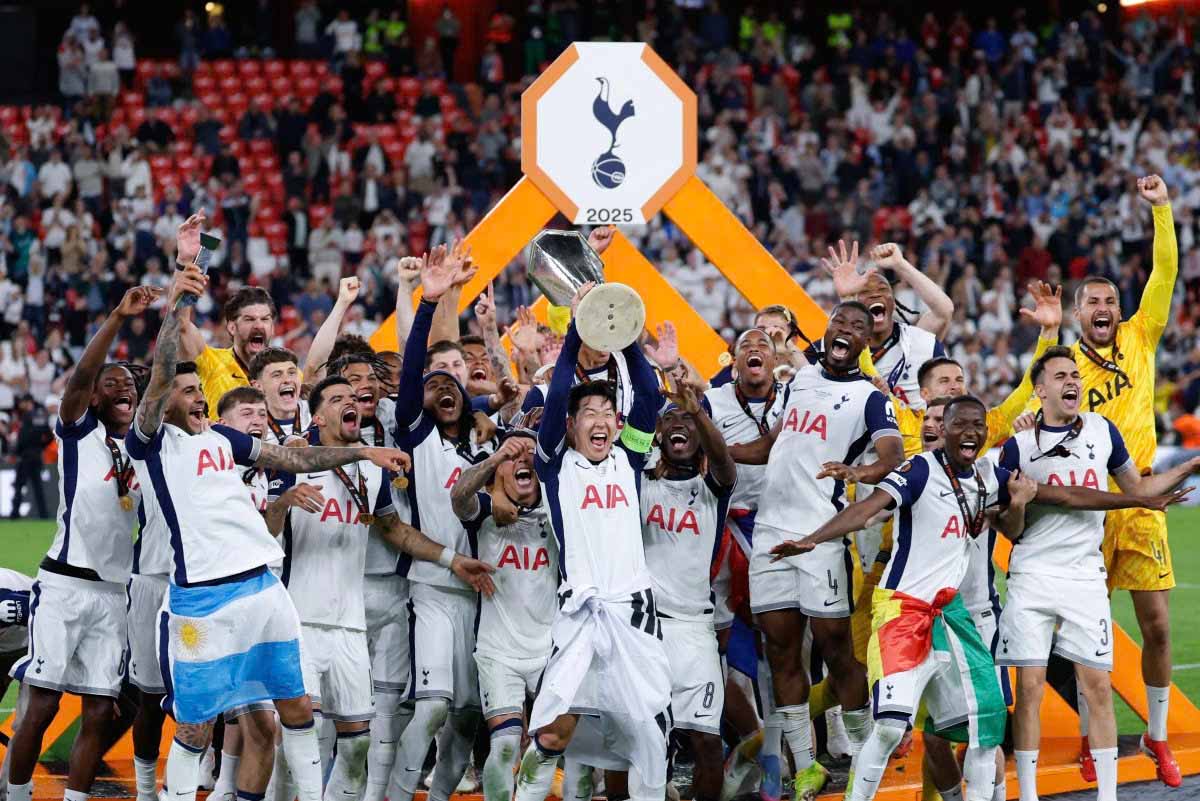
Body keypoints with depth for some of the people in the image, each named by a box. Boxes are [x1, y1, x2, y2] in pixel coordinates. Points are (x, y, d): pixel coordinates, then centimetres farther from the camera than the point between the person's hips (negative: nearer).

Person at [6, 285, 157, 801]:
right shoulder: (79, 433, 1)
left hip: (113, 593, 5)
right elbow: (80, 376, -16)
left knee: (99, 711, 1)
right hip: (64, 584, -5)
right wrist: (118, 319, -28)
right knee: (42, 704, -7)